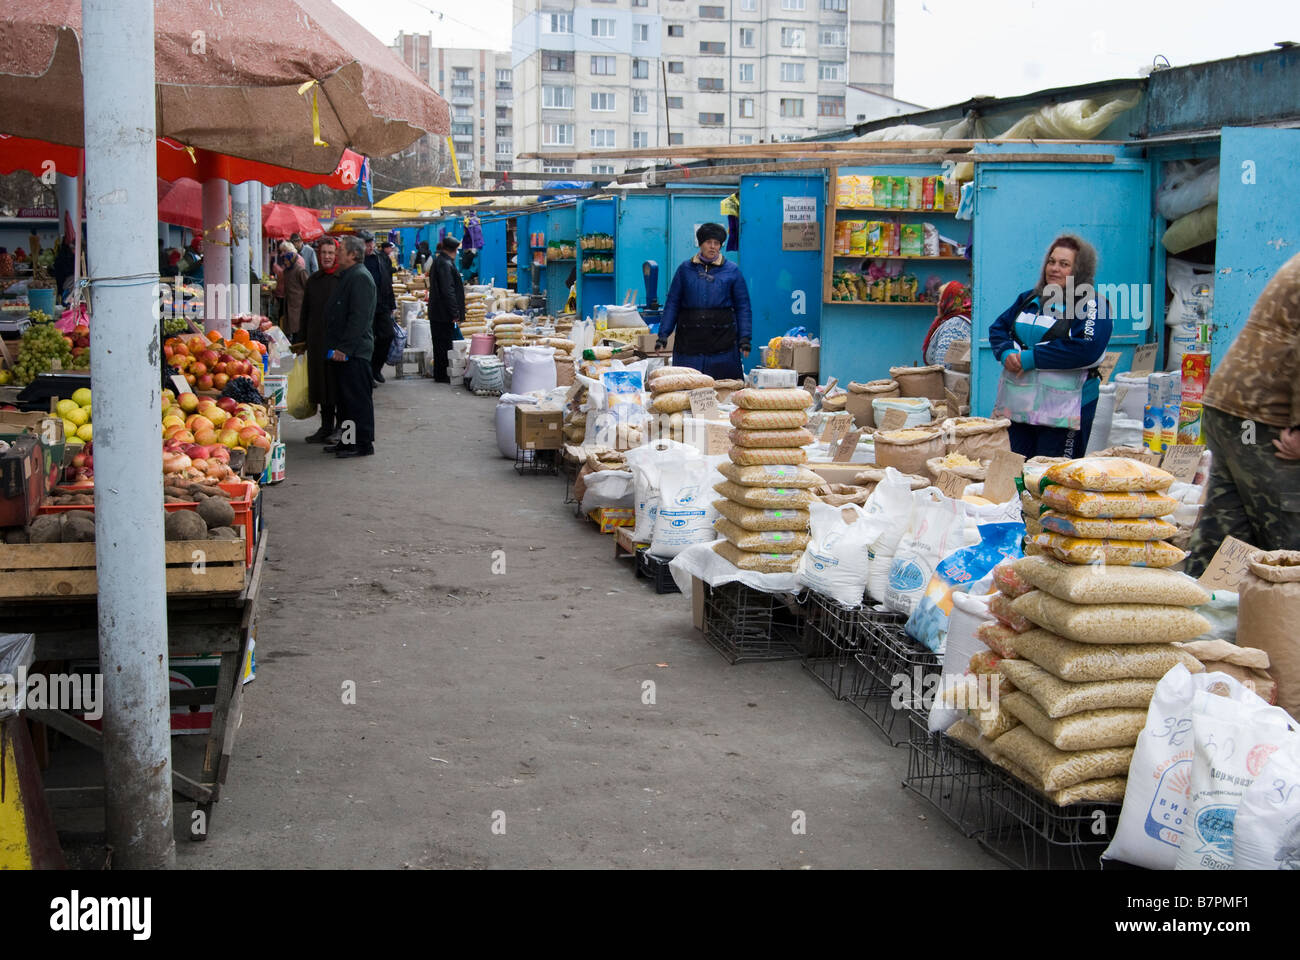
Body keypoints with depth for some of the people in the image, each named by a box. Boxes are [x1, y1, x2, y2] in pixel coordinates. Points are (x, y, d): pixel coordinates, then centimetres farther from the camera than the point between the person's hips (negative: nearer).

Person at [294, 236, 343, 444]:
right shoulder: (313, 280, 12)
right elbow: (306, 312, 18)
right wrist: (302, 340, 15)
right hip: (317, 340, 6)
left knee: (338, 382, -2)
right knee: (321, 383, 9)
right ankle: (326, 428, 17)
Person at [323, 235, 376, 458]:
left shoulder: (361, 278, -15)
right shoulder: (347, 276, 19)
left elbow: (359, 318, -22)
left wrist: (344, 347, -23)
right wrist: (337, 347, 19)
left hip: (354, 352, -11)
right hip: (343, 350, 11)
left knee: (358, 398, -5)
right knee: (344, 397, 15)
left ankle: (363, 443, 0)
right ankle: (346, 440, 22)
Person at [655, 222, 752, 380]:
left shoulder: (732, 271, 7)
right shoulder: (685, 269, 9)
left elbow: (743, 306, 6)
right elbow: (672, 303, 10)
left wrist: (744, 337, -2)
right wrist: (663, 333, 2)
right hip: (689, 338, 1)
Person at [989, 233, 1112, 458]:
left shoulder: (1091, 305, -5)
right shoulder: (1029, 299, 17)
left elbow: (1087, 349, -20)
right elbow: (998, 327, 17)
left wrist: (1032, 358, -19)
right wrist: (1007, 353, -7)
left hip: (1063, 411, -6)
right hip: (1018, 404, 6)